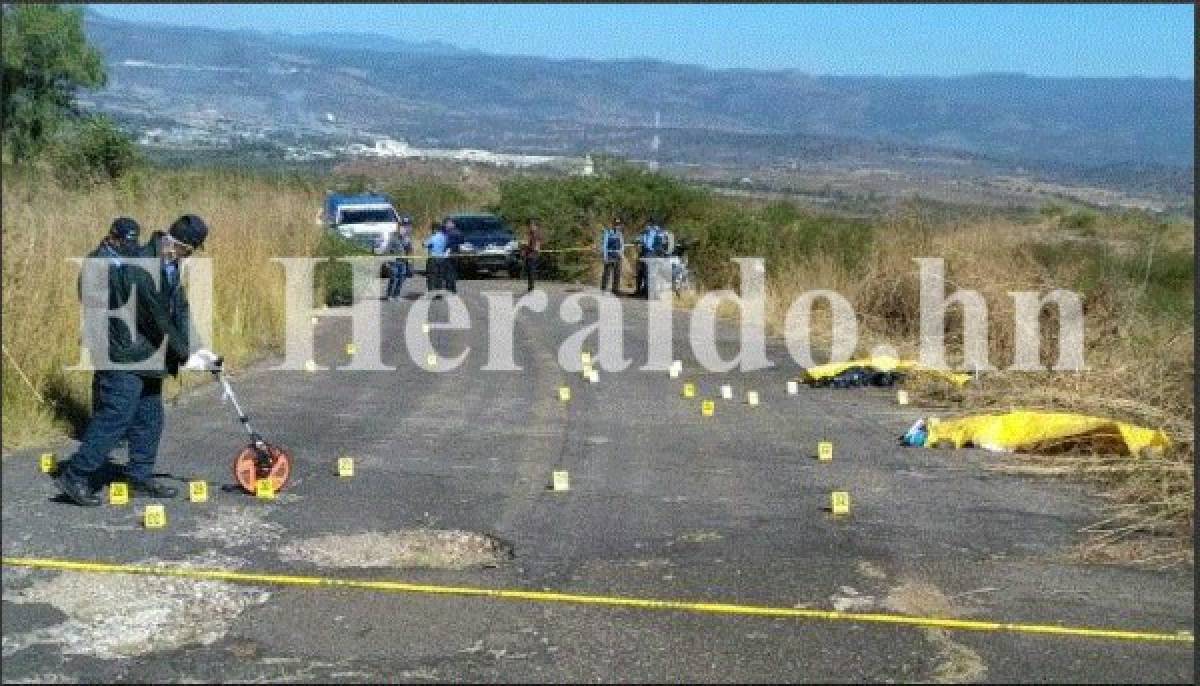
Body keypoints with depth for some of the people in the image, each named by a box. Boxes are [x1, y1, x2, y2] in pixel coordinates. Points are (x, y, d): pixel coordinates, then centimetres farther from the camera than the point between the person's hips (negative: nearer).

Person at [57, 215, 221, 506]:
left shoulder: (168, 265, 6)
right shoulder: (139, 268, -24)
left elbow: (179, 311, 7)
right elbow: (161, 321, -20)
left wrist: (197, 351, -1)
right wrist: (185, 356, -12)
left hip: (147, 357, 10)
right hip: (124, 356, -10)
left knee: (150, 420, 13)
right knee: (113, 419, -7)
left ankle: (140, 477, 23)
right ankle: (75, 476, 2)